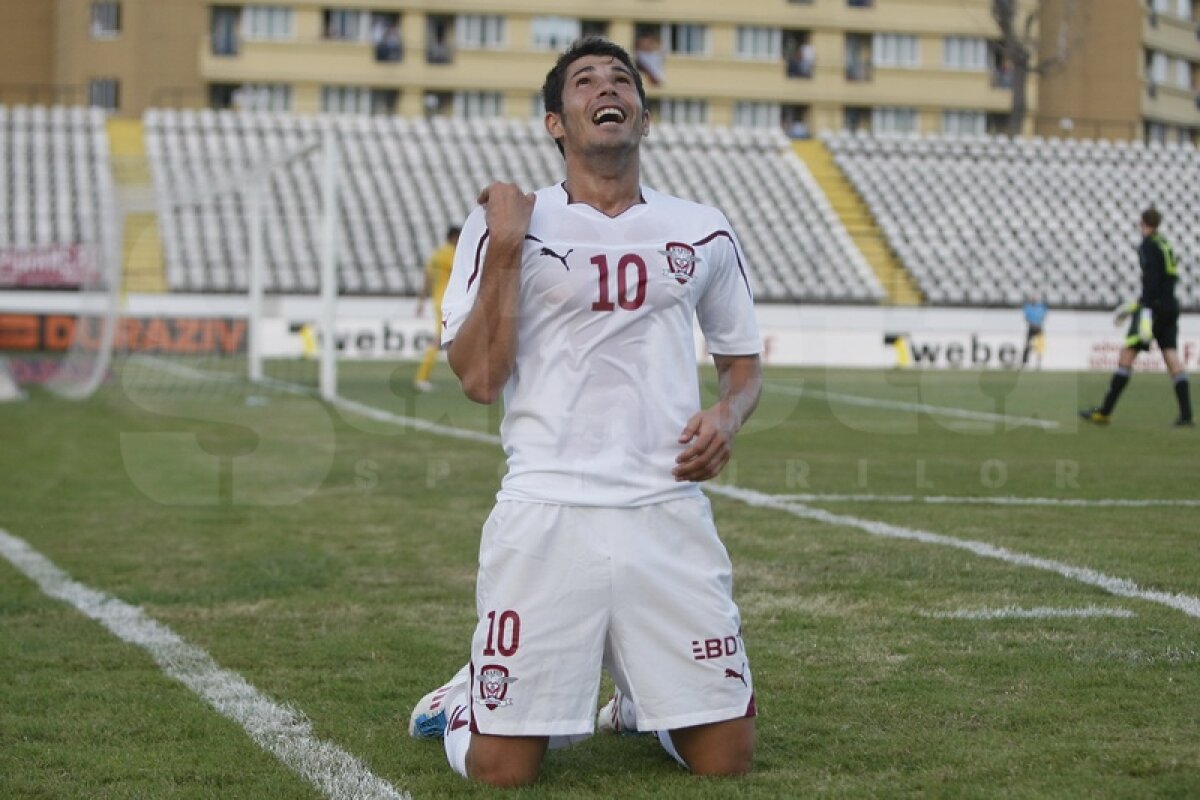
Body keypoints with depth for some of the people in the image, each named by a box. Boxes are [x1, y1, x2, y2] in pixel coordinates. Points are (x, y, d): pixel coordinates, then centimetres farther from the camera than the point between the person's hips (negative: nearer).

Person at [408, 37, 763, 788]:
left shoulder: (702, 231, 11)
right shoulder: (503, 226, 2)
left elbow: (744, 361, 21)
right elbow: (480, 380, -6)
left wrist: (727, 414, -1)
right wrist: (505, 248, -13)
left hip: (669, 513, 3)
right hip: (546, 511, -2)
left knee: (726, 755, 1)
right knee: (502, 768, -4)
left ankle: (639, 702, 33)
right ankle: (469, 698, 31)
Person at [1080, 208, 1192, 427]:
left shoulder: (1148, 245, -6)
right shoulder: (1165, 245, 19)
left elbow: (1151, 278, -19)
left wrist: (1147, 309, -26)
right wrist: (1135, 304, 34)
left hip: (1156, 307, -8)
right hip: (1171, 307, 8)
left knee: (1126, 356, -3)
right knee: (1171, 357, 2)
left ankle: (1104, 412, 0)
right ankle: (1186, 415, -9)